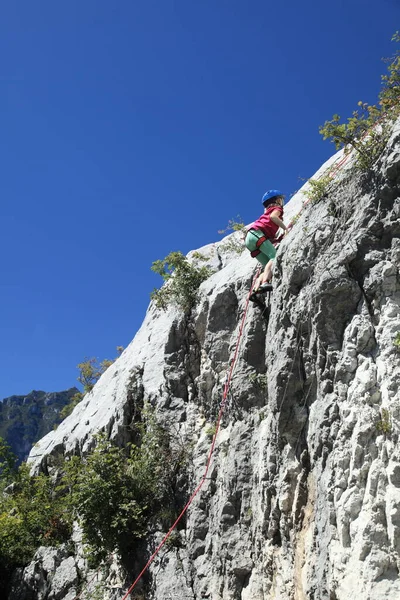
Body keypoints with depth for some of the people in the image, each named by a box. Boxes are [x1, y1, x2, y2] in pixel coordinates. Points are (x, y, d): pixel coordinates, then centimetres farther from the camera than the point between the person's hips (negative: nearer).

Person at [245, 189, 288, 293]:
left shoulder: (268, 211, 39)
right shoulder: (277, 207, 16)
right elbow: (273, 216, -11)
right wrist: (285, 228, -5)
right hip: (256, 233, -8)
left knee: (269, 267, -2)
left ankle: (256, 288, -23)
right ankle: (265, 282, -46)